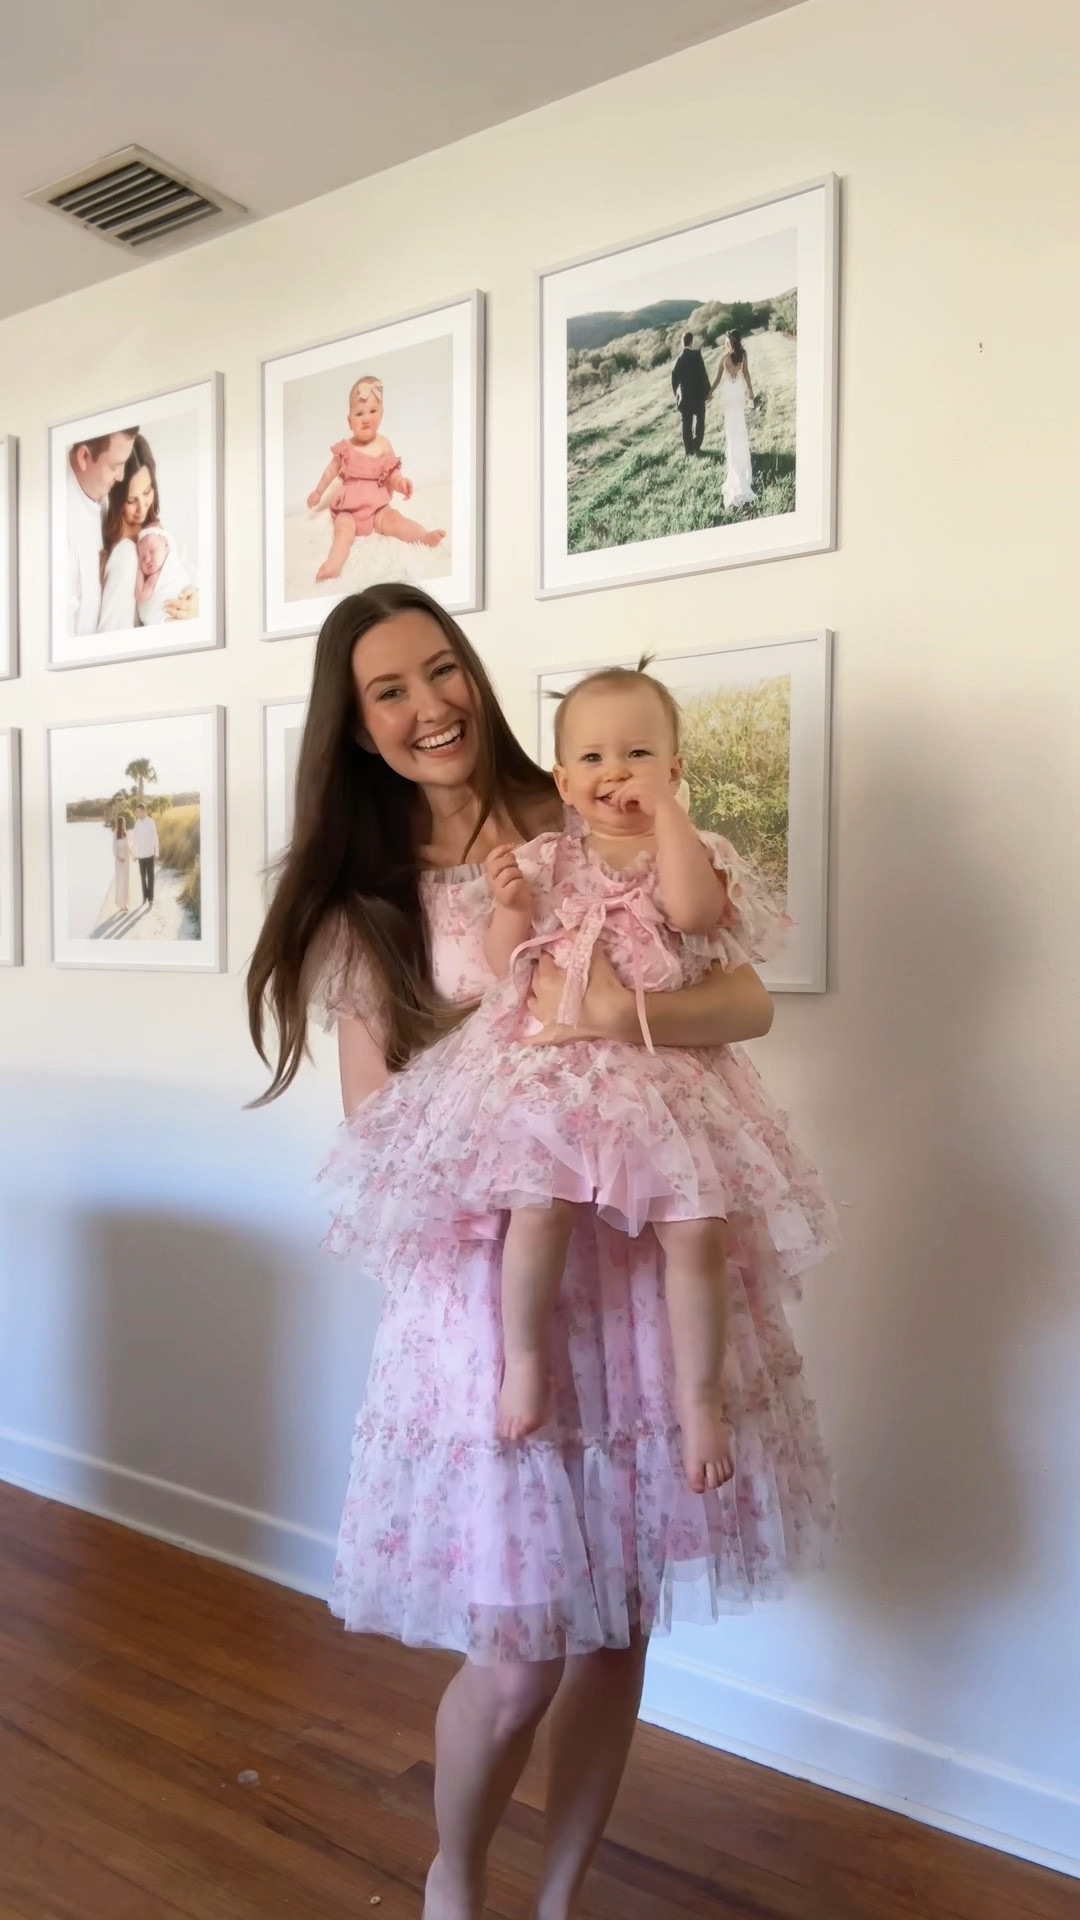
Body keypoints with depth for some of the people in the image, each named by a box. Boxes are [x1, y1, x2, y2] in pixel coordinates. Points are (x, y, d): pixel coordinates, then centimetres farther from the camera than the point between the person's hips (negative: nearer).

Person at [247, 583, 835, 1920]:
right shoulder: (360, 898, 3)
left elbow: (749, 1001, -3)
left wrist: (632, 1016, -22)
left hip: (655, 1250, 2)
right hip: (491, 1271, -1)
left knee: (619, 1620, 12)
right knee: (521, 1650, 1)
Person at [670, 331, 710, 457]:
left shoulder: (678, 360, -5)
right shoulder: (697, 355, -14)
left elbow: (674, 381, 0)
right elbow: (703, 374, -14)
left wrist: (677, 396, 13)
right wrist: (707, 391, -3)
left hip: (684, 396, 2)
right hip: (698, 394, -2)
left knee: (686, 423, 11)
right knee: (700, 420, 16)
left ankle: (688, 450, 14)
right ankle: (696, 447, 15)